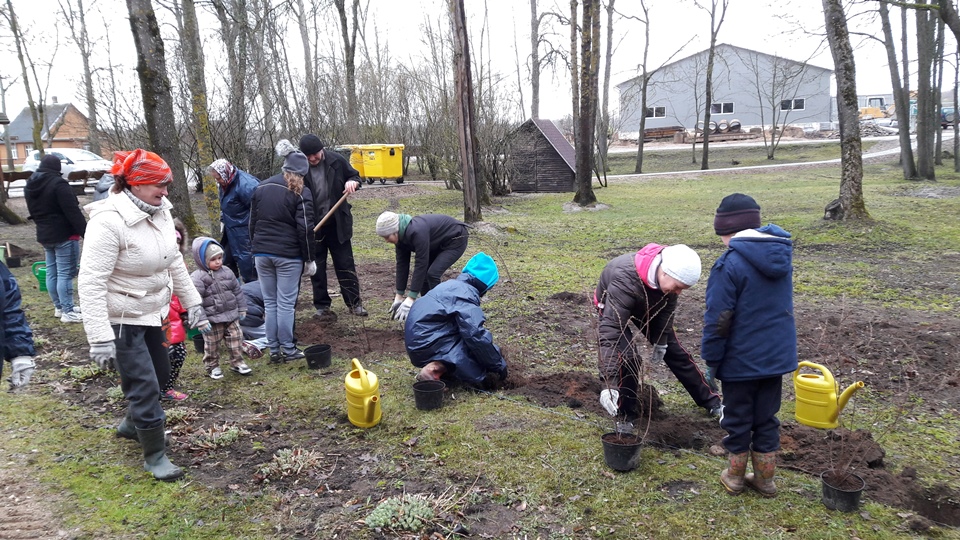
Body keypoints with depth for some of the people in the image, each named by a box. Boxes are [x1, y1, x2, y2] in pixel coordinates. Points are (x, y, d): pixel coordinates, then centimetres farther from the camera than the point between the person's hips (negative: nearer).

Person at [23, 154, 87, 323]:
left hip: (45, 236, 8)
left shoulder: (30, 186, 10)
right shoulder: (58, 184, -17)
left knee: (52, 272, 14)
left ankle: (59, 307, 24)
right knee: (65, 274, -5)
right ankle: (68, 312, -2)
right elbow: (73, 212, -22)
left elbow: (33, 212, 19)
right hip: (65, 235, -8)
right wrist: (86, 233, -22)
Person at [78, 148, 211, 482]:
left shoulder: (160, 213, -1)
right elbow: (91, 283, -27)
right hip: (121, 321, -8)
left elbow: (175, 263, 11)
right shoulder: (109, 221, -26)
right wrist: (100, 339, -29)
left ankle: (131, 424, 49)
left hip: (152, 315, 9)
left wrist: (193, 304, 12)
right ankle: (154, 455, 17)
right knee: (144, 387, -2)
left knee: (160, 375, 22)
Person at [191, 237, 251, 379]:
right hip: (212, 320, -5)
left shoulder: (227, 273, 4)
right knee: (211, 345, 8)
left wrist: (242, 309, 13)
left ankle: (237, 363, 24)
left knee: (236, 339, 10)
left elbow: (237, 291, 12)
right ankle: (212, 366, 26)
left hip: (231, 316, 5)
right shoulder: (198, 278, -15)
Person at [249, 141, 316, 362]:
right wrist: (309, 259, -3)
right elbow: (304, 228, -10)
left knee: (269, 302, 10)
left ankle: (273, 350, 15)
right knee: (286, 303, 0)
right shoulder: (300, 192, -6)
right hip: (288, 255, -5)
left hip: (262, 253, 5)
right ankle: (288, 350, 7)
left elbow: (252, 222, 15)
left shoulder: (261, 188, 11)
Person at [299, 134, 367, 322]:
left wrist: (352, 182, -15)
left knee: (346, 264, 7)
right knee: (317, 268, 9)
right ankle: (322, 306, 20)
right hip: (312, 226, -1)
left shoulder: (337, 161, -6)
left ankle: (354, 302, 17)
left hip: (337, 223, 1)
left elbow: (355, 176, 10)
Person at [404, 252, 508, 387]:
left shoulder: (453, 285, 15)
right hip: (428, 344, -10)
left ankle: (441, 365, -5)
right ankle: (436, 368, -21)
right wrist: (499, 365, -12)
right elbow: (476, 335, -23)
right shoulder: (465, 294, -15)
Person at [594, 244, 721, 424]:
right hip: (613, 307, -5)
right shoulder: (625, 280, -47)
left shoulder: (670, 273, -29)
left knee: (675, 350, 6)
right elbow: (610, 330, -50)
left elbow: (667, 308, -8)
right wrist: (609, 384, -53)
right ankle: (626, 418, -5)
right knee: (628, 357, -23)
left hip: (648, 306, 5)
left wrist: (661, 341, -5)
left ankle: (711, 402, 23)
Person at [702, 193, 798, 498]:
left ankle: (735, 477, 27)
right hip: (776, 355, 6)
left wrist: (711, 360, -9)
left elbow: (718, 320, -21)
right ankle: (765, 479, 30)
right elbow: (781, 305, 12)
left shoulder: (731, 264, -22)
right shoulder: (782, 255, 1)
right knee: (766, 418, 18)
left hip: (741, 359, -6)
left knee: (737, 418, 12)